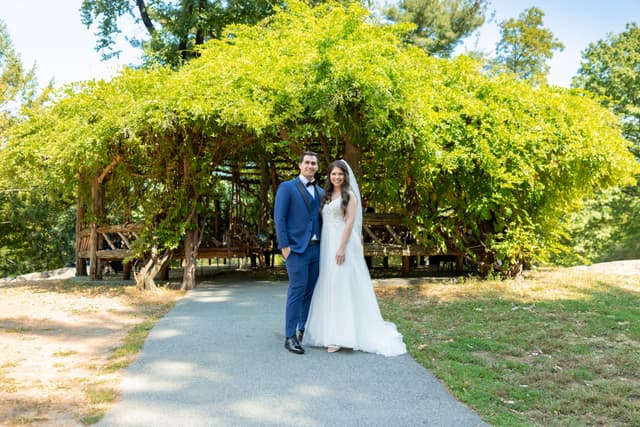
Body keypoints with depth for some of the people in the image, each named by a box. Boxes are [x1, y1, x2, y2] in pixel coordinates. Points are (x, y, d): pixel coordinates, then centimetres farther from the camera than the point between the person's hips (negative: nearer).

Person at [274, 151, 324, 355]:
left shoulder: (320, 192, 16)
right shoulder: (287, 187, 0)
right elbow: (279, 217, -5)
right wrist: (284, 246, -12)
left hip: (316, 248, 6)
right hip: (296, 248, -6)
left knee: (311, 292, 8)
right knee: (297, 290, -8)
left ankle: (305, 330, 19)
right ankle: (290, 337, -2)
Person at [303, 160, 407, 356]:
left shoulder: (349, 195, -2)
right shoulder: (327, 196, 17)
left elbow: (350, 222, -11)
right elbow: (325, 222, 16)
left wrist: (342, 248, -20)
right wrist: (324, 248, 9)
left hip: (342, 244, -7)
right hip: (327, 245, 7)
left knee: (343, 285, -7)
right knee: (329, 287, 8)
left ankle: (342, 335, -4)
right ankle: (331, 332, 15)